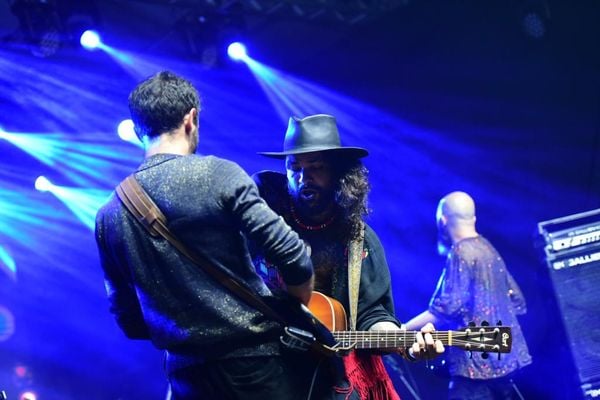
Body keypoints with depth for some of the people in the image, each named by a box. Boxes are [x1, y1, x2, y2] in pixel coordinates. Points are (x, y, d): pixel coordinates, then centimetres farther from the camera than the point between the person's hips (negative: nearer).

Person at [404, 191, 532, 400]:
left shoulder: (460, 254, -13)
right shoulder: (487, 248, 14)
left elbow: (446, 309, -20)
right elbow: (516, 300, 17)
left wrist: (401, 330, -16)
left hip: (477, 360, -10)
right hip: (503, 354, 10)